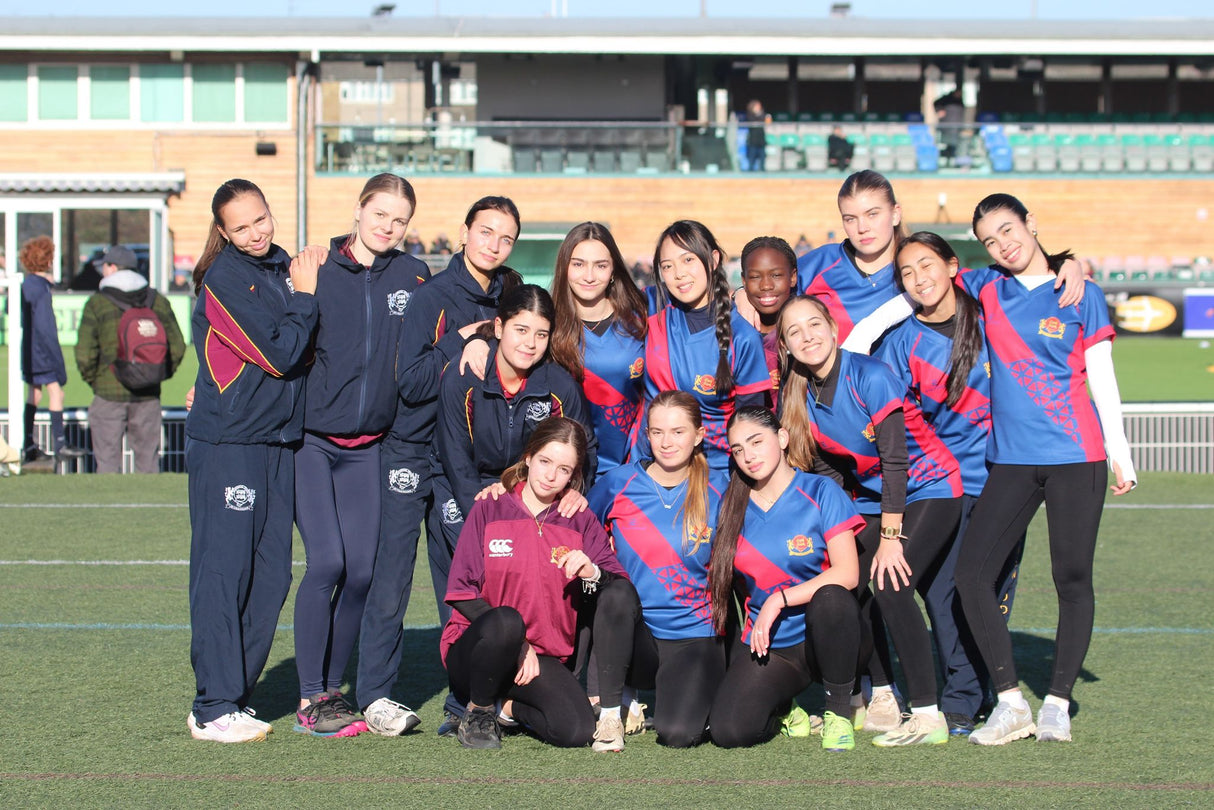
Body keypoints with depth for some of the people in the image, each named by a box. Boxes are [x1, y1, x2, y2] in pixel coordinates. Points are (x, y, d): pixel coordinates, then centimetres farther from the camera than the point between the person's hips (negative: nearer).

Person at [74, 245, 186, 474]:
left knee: (107, 462, 2)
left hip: (109, 392, -3)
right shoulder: (159, 302, 6)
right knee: (148, 459, 10)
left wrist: (92, 379, 4)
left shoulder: (97, 303, -6)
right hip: (148, 395, 3)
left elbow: (85, 353, -11)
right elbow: (177, 347, 5)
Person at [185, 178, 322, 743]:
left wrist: (314, 283, 2)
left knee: (271, 577, 8)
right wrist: (305, 295, -6)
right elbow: (279, 355, -15)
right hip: (225, 444, -7)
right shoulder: (223, 279, -10)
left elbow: (308, 352, 12)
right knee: (223, 573, -6)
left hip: (278, 441, 7)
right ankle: (214, 709, -2)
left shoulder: (282, 266, 12)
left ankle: (236, 693, 17)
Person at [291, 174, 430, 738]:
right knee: (326, 561, -13)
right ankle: (310, 698, -3)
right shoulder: (317, 270, -1)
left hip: (366, 446, 4)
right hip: (309, 438, -3)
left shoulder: (414, 277, 7)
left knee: (362, 571, 0)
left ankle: (332, 689, 14)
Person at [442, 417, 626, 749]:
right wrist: (516, 643, -15)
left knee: (576, 732, -26)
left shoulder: (581, 522, 9)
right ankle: (478, 711, -12)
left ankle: (506, 707, 4)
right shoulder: (489, 511, 2)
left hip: (541, 657, 2)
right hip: (471, 647, -2)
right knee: (506, 621, -39)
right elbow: (463, 592, -4)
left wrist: (592, 573, -24)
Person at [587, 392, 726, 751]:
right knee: (618, 591, -33)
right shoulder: (618, 483, 1)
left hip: (693, 637, -1)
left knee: (678, 733, -26)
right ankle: (610, 711, -14)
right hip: (635, 638, 1)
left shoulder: (718, 495, 0)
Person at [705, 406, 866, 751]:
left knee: (831, 598, -38)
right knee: (729, 731, -25)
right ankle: (782, 706, 13)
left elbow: (848, 573, -14)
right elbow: (718, 576, 11)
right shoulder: (732, 505, 5)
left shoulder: (820, 492, -4)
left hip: (823, 638, -2)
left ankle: (839, 711, -13)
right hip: (764, 644, 2)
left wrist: (779, 600, -18)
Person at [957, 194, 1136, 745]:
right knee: (971, 575, -8)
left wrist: (1120, 452, 1)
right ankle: (1010, 704, -2)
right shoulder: (986, 288, 8)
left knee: (1073, 580, 0)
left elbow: (1101, 377, 3)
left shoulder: (1080, 295, 1)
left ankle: (1057, 703, 10)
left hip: (1077, 457, -3)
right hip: (1011, 459, 3)